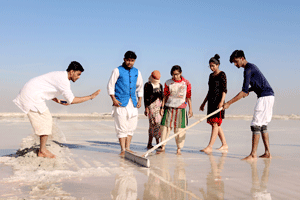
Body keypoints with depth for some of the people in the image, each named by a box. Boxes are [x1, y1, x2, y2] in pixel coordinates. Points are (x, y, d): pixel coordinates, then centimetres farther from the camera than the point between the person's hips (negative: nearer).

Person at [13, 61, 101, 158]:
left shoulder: (60, 76, 13)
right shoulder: (63, 80, -18)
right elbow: (72, 100, -22)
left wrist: (58, 101, 11)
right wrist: (90, 97, -17)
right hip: (32, 95, -10)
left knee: (46, 119, 10)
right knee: (46, 120, -7)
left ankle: (42, 149, 10)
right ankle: (42, 151, -3)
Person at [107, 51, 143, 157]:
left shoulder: (137, 72, 14)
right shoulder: (117, 70, 0)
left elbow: (140, 86, 22)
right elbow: (110, 85, 0)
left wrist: (139, 99, 10)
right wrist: (114, 99, -11)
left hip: (133, 102, 5)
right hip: (120, 102, -5)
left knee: (131, 126, 6)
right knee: (122, 127, -6)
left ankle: (127, 148, 17)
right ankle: (123, 149, 0)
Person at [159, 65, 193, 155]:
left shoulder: (186, 83, 1)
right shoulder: (168, 83, 5)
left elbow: (188, 97, 5)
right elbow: (165, 96, 10)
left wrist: (190, 108, 2)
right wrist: (162, 107, 5)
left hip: (181, 109, -1)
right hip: (169, 107, 2)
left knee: (179, 129, 0)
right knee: (165, 126, 0)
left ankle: (179, 149, 10)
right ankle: (163, 147, 12)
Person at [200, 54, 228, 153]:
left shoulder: (222, 75, -5)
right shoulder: (211, 75, 17)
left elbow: (224, 90, -12)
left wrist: (221, 101, -25)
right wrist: (204, 103, 19)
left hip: (218, 101, -8)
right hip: (211, 101, 8)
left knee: (215, 124, -10)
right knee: (216, 125, 10)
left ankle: (210, 146, -13)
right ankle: (225, 145, 19)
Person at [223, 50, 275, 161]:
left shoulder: (248, 69, -15)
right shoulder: (251, 67, 17)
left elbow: (244, 91, -21)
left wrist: (229, 103, -20)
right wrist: (249, 90, 10)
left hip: (265, 97, -10)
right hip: (268, 96, 10)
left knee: (256, 125, -11)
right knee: (262, 125, 12)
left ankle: (253, 154, -10)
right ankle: (267, 152, 14)